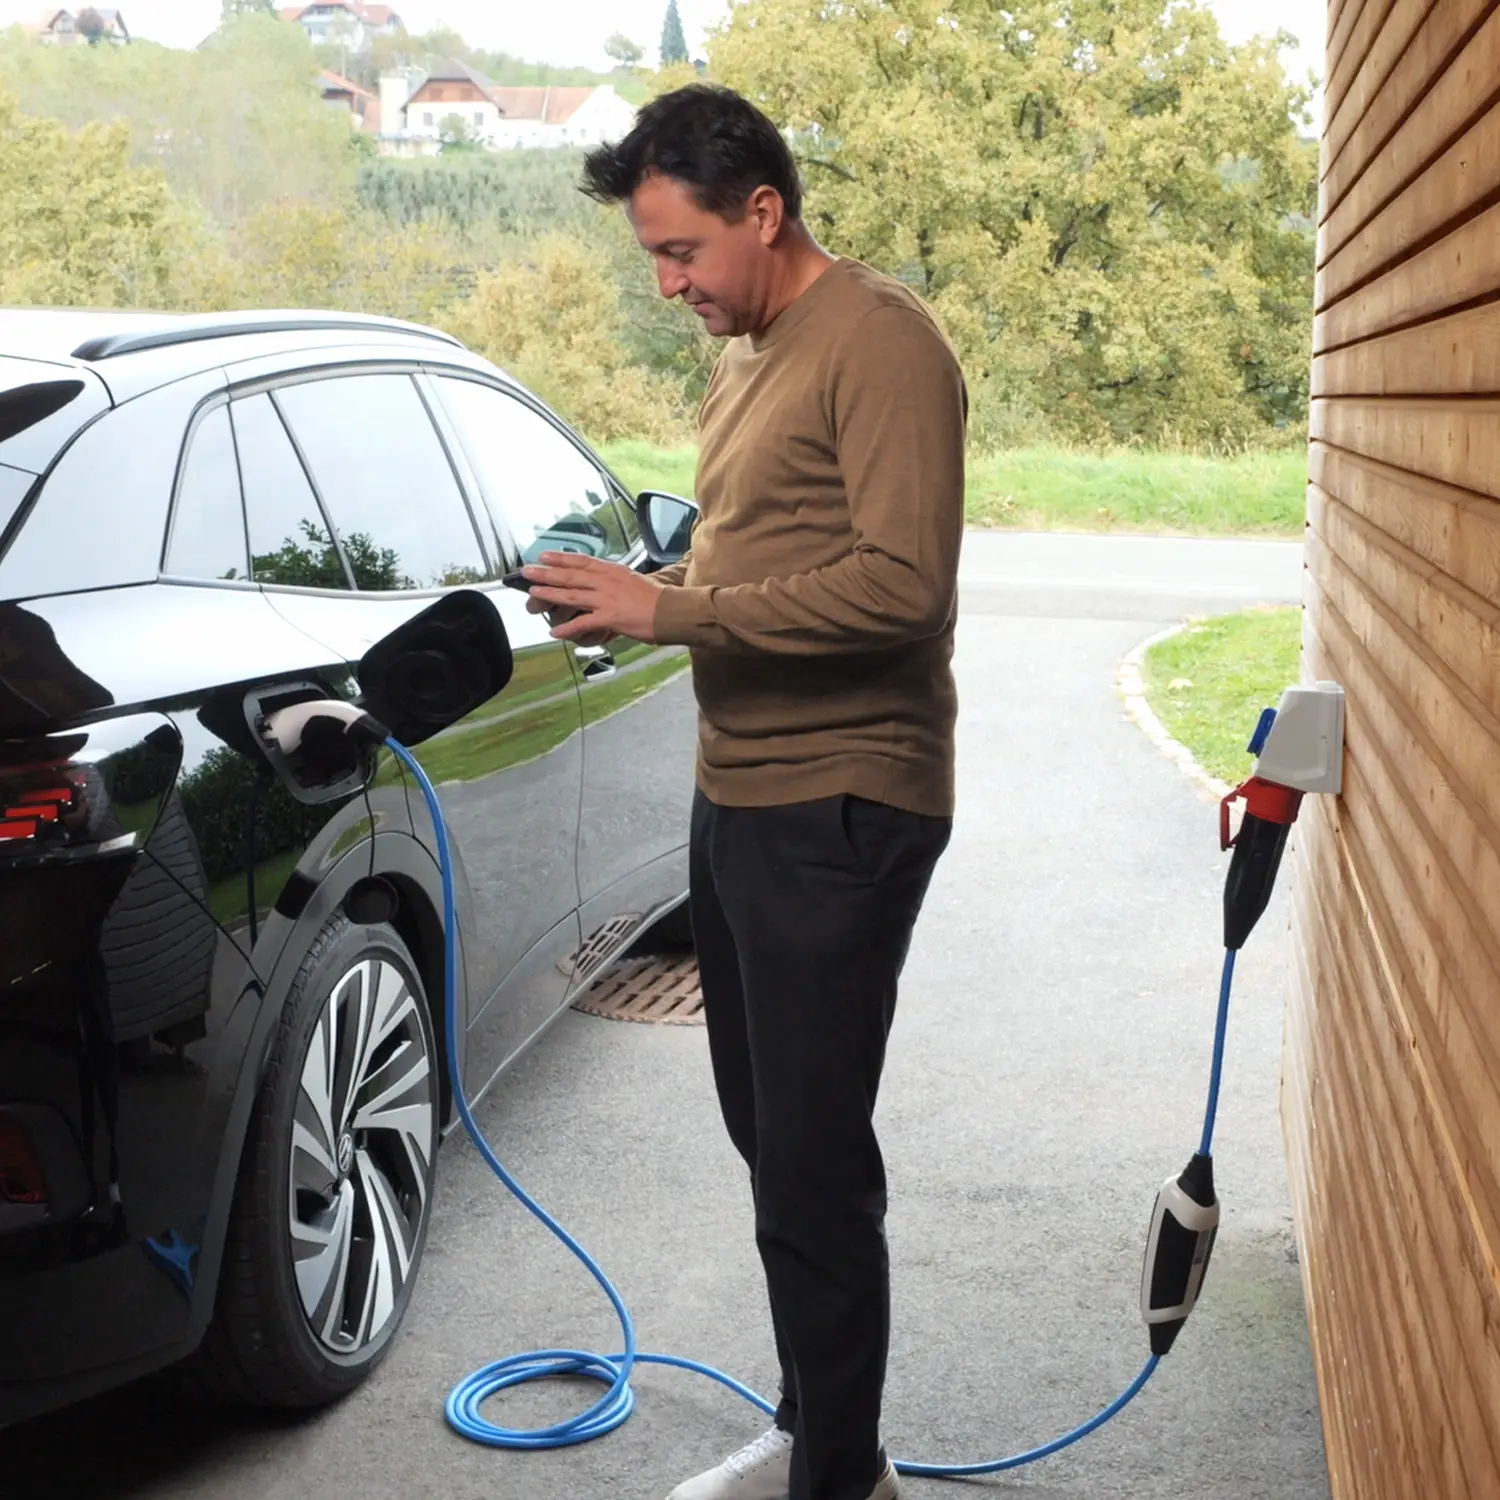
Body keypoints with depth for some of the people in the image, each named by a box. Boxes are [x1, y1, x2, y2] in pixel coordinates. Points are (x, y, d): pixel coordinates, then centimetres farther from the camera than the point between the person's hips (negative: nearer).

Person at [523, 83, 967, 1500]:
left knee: (812, 1167, -4)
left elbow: (901, 583, -24)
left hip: (838, 810, -10)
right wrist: (630, 593, 4)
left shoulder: (881, 346, -14)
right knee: (767, 1134, 17)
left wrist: (669, 607, -22)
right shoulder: (743, 358, 16)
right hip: (736, 796, 10)